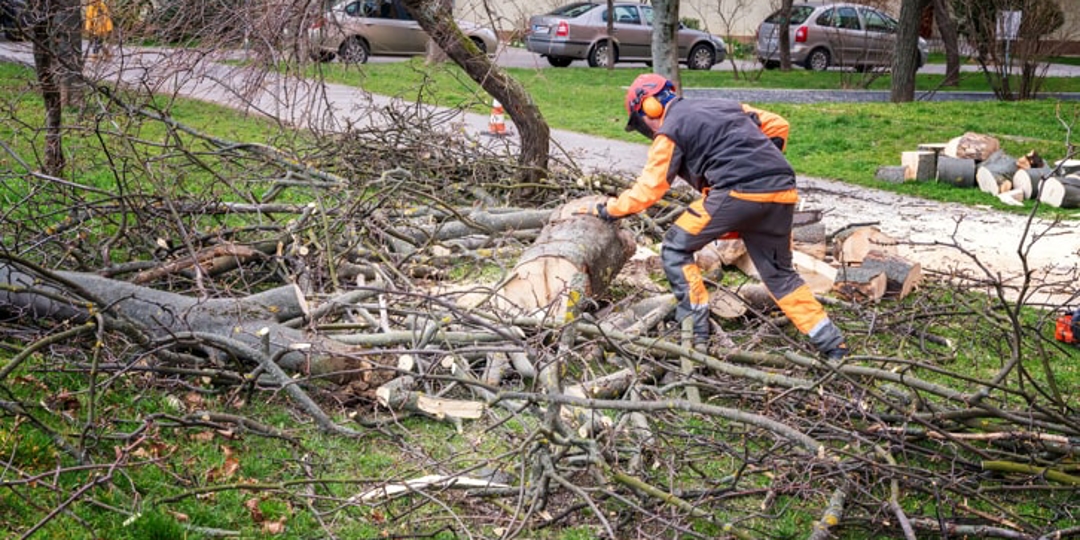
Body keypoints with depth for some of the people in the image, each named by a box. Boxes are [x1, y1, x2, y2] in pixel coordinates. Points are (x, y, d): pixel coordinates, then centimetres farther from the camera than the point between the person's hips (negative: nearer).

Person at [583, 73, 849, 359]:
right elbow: (778, 126, 27)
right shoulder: (724, 105, 28)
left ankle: (695, 328, 3)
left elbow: (648, 190, 5)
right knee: (779, 273, 21)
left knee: (676, 249, 9)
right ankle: (832, 343, 18)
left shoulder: (670, 130, 7)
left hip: (738, 192, -7)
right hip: (783, 191, 7)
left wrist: (607, 209, 17)